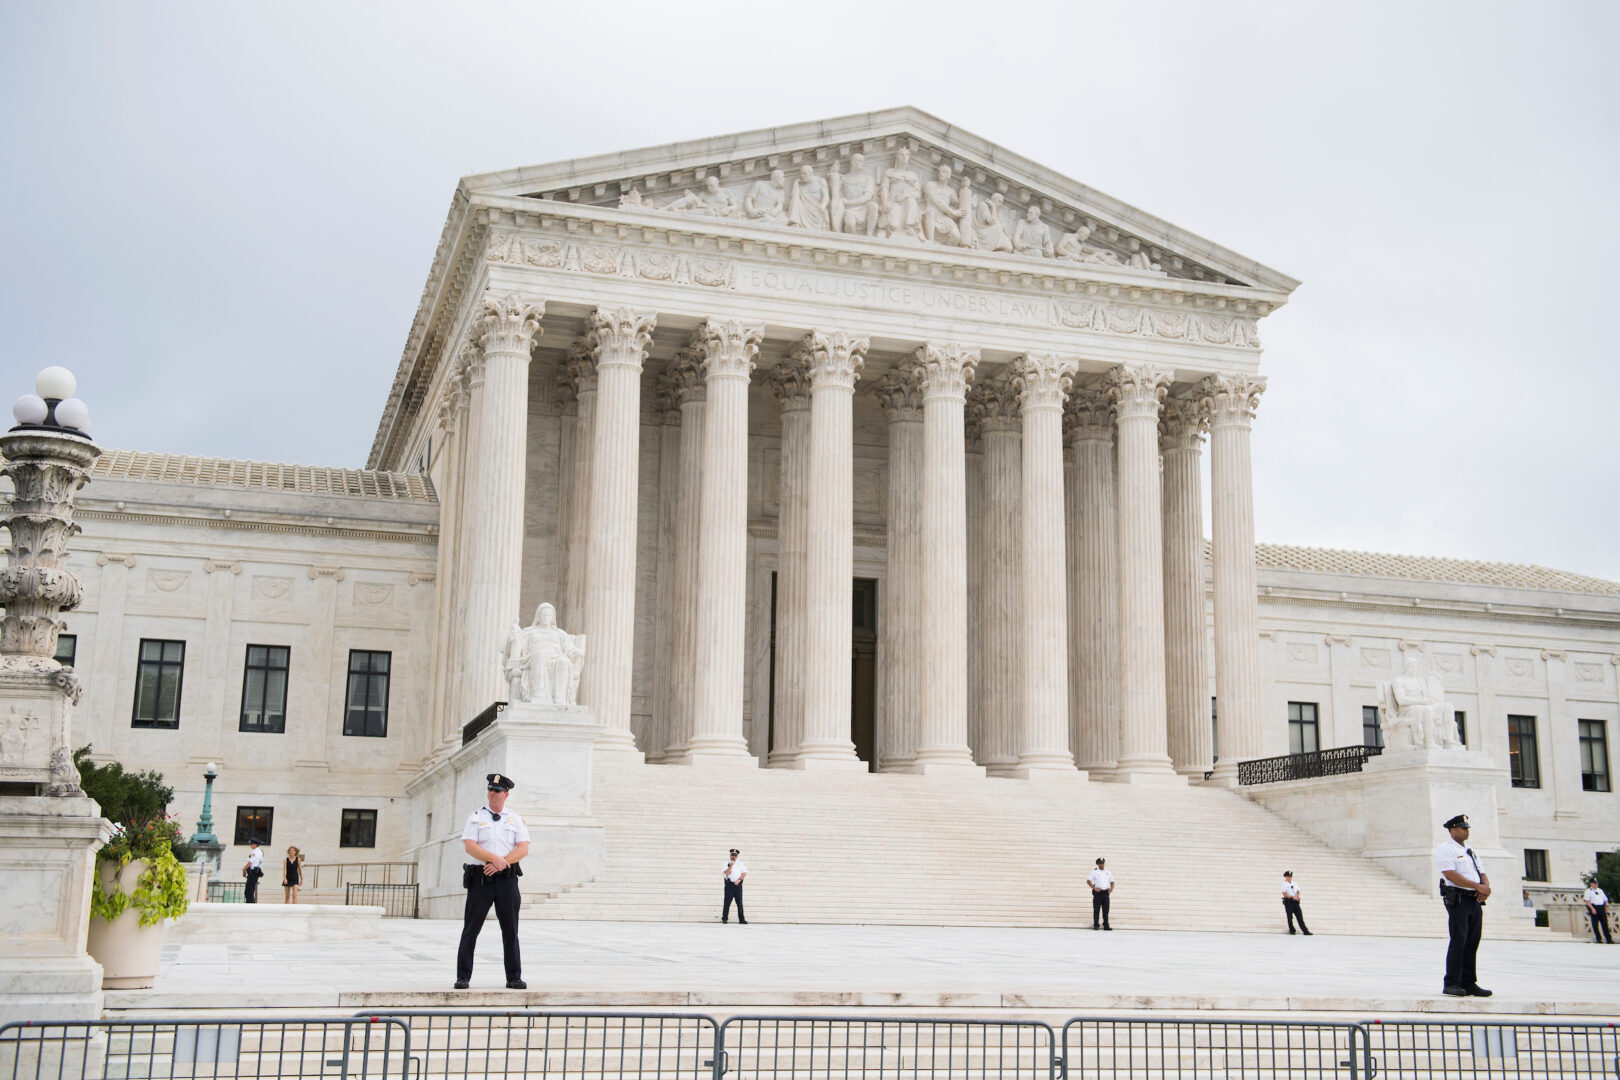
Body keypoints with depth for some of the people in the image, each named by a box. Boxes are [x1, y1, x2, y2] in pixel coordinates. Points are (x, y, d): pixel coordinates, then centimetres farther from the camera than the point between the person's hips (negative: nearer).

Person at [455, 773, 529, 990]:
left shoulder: (515, 820, 12)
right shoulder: (476, 817, 7)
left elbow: (523, 849, 2)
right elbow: (470, 846, -5)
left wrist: (500, 864, -11)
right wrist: (495, 858, -17)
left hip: (507, 879, 1)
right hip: (480, 879, -1)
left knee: (510, 931, 2)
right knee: (470, 929, -2)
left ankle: (514, 978, 6)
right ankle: (463, 977, 2)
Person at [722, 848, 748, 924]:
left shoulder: (740, 863, 11)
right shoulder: (727, 862, 3)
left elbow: (744, 873, 7)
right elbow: (726, 873, -9)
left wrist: (739, 880, -5)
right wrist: (731, 866, -20)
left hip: (738, 884, 2)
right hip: (729, 884, -2)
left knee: (740, 903, 0)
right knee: (727, 902, -2)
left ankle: (741, 919, 1)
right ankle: (724, 918, 6)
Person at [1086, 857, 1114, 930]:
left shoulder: (1108, 873, 14)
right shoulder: (1094, 872, 3)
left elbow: (1112, 882, 18)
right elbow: (1088, 881, -1)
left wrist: (1111, 888, -2)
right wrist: (1094, 888, -11)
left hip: (1106, 893, 3)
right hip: (1098, 893, -3)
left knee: (1106, 910, 3)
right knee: (1096, 910, -2)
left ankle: (1106, 925, 5)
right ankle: (1096, 925, 2)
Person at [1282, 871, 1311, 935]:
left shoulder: (1295, 883, 13)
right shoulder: (1284, 884, -3)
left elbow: (1298, 891, 13)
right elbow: (1284, 894, -10)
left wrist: (1297, 896, -8)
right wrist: (1292, 897, -18)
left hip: (1295, 902, 4)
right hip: (1288, 902, -4)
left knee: (1300, 917, 0)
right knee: (1290, 917, 2)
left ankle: (1306, 931, -3)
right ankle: (1292, 931, 14)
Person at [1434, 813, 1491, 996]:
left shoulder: (1470, 852, 22)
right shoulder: (1444, 850, -4)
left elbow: (1482, 874, 18)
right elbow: (1451, 875, -16)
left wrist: (1486, 887, -5)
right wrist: (1478, 886, -18)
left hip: (1475, 901, 8)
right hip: (1457, 899, -8)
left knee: (1472, 943, 7)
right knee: (1458, 941, -12)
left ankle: (1469, 983, 11)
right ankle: (1451, 984, -9)